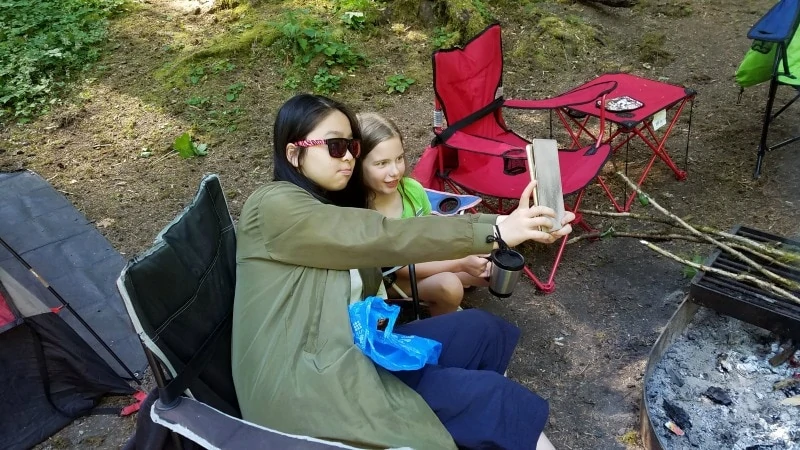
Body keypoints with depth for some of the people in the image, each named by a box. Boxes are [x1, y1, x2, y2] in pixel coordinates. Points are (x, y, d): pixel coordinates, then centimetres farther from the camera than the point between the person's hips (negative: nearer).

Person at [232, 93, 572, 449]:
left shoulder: (335, 207, 18)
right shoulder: (274, 207, -12)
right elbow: (383, 237, -21)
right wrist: (494, 232, -21)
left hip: (350, 351, 8)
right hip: (305, 386, -8)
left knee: (479, 329, -3)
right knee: (488, 399, -10)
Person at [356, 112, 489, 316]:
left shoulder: (412, 188, -16)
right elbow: (402, 267, -25)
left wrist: (469, 256, -19)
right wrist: (461, 264, -29)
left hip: (426, 259, 6)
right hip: (391, 280, -5)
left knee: (490, 270, -4)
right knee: (449, 285, -30)